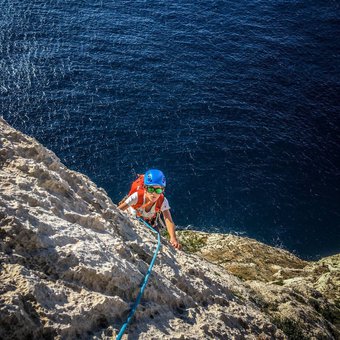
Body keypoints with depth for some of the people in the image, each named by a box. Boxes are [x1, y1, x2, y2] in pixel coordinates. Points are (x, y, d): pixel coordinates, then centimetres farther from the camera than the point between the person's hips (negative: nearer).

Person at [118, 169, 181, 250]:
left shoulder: (163, 202, -34)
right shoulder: (137, 196, -39)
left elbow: (169, 221, -43)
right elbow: (118, 210, -40)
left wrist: (173, 239, -60)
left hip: (150, 222, 0)